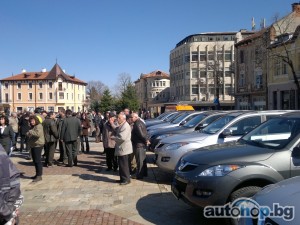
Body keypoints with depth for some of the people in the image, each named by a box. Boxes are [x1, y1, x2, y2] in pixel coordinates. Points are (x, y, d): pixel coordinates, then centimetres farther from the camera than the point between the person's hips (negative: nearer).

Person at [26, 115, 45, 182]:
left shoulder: (39, 126, -12)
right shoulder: (33, 126, 19)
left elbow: (38, 134, -29)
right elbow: (30, 135, 31)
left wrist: (30, 132, -21)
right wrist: (28, 134, 11)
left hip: (38, 145, -10)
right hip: (33, 145, 10)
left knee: (38, 160, -10)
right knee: (35, 160, 15)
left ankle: (39, 176, -7)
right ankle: (37, 174, 24)